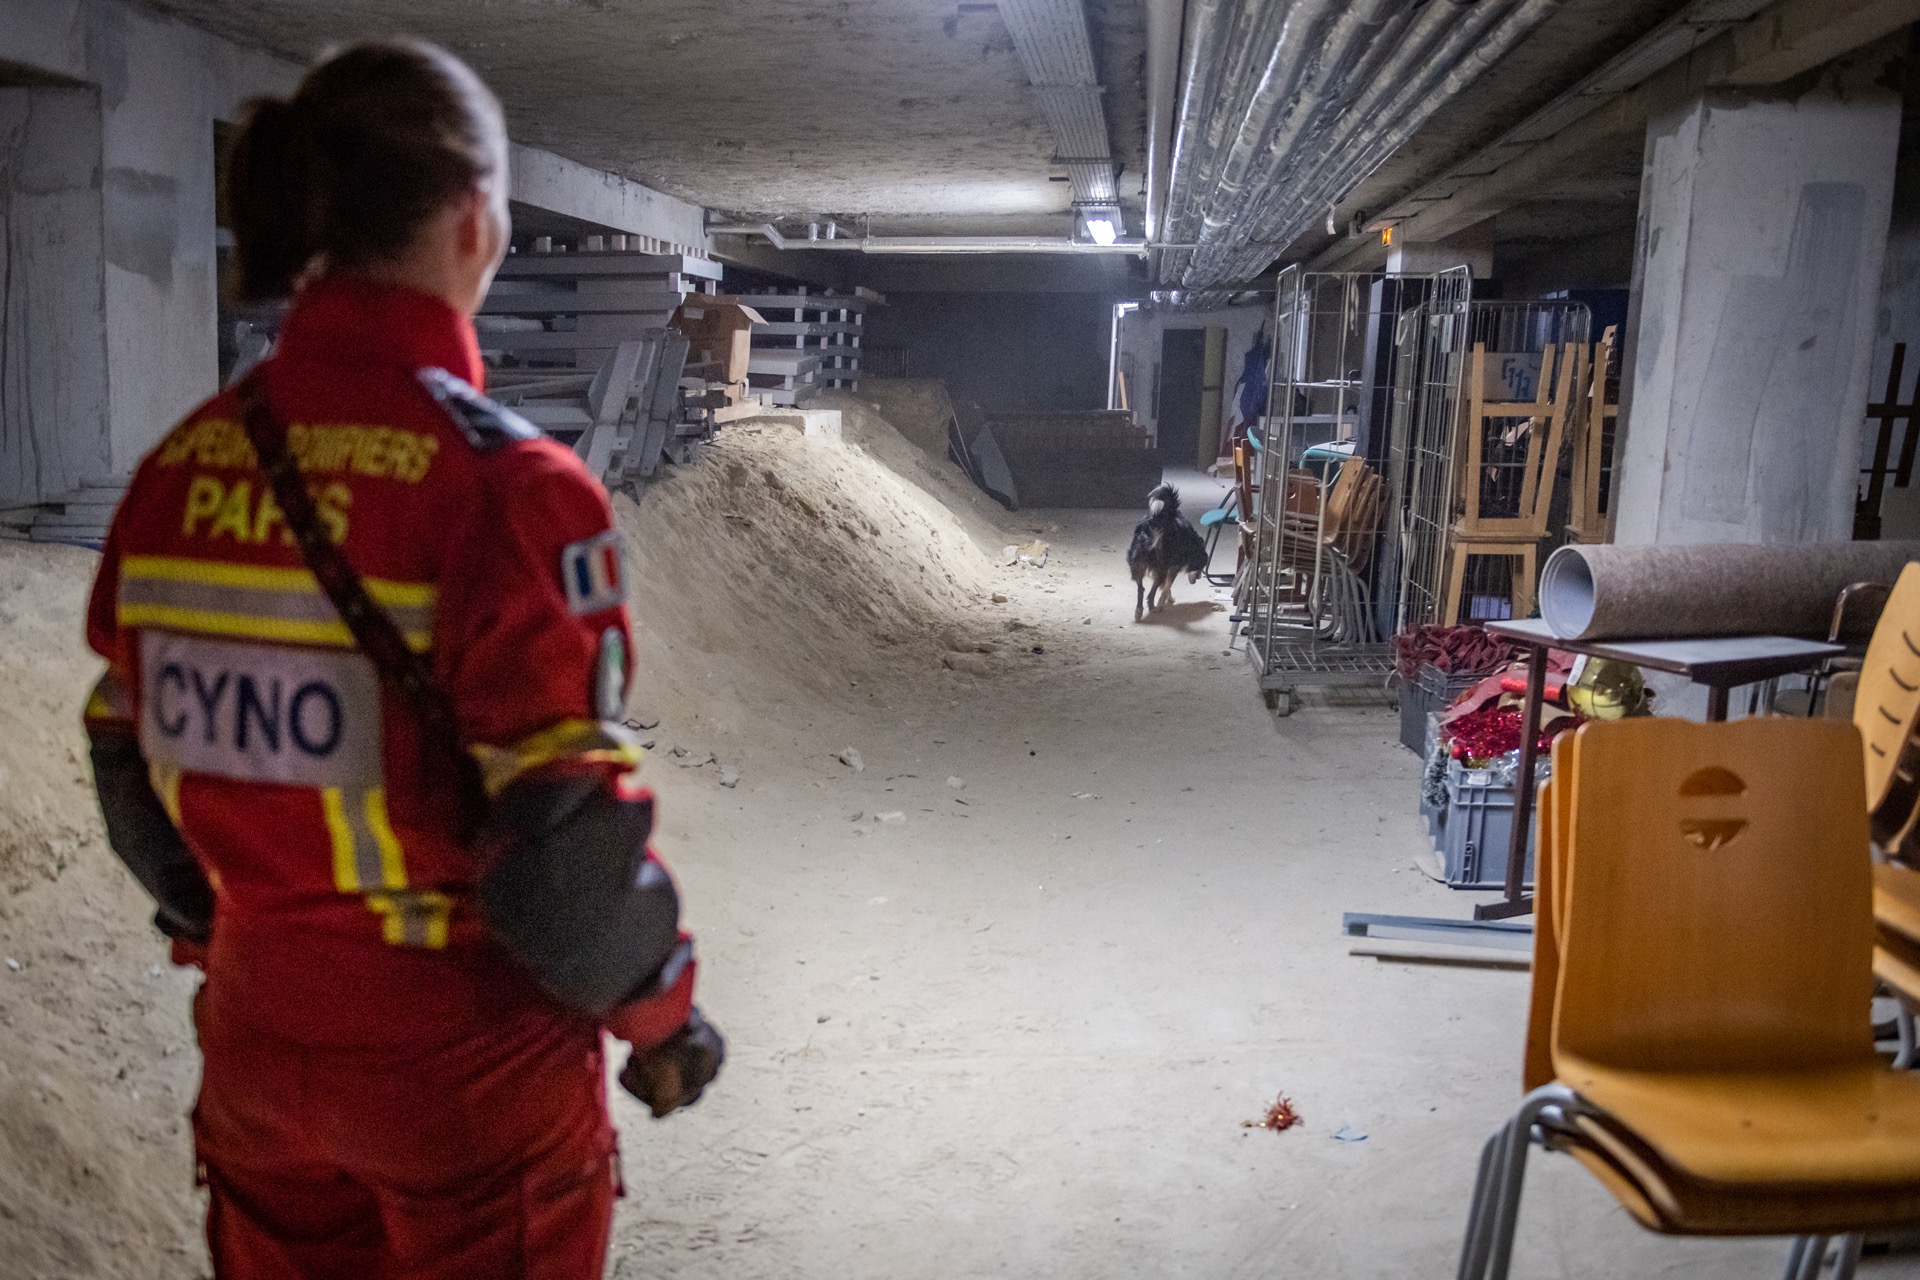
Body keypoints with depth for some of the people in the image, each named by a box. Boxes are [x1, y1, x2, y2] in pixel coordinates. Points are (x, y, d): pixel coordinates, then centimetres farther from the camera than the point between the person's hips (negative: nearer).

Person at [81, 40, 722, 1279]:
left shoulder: (182, 468, -4)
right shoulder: (507, 483, -22)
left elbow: (138, 775, 5)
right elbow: (567, 843, -21)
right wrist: (664, 1014, -4)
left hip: (257, 1045, 5)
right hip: (467, 1069, -5)